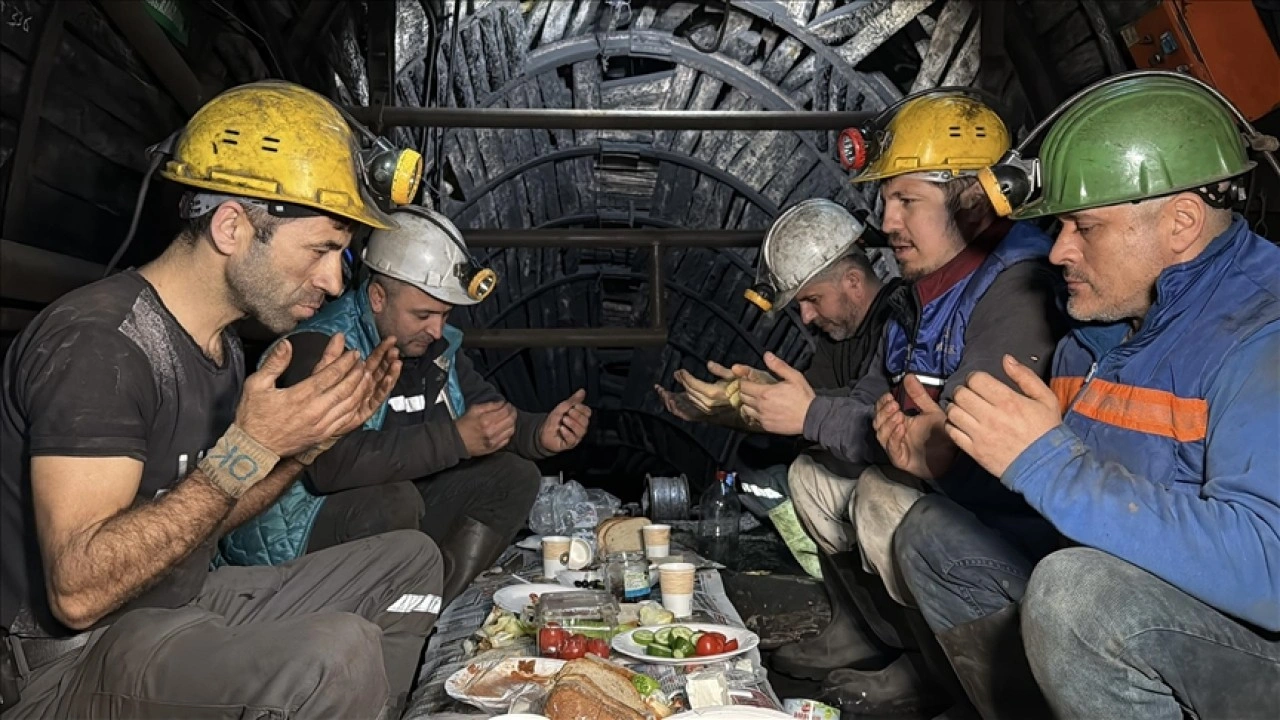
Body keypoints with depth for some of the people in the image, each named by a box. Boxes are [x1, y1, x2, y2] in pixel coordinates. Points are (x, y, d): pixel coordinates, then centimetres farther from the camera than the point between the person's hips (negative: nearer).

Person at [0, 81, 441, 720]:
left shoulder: (220, 345, 6)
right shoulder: (96, 343, -22)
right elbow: (79, 591, -27)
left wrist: (312, 437, -2)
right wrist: (249, 448, -28)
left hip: (187, 606, 9)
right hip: (74, 659, -9)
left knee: (410, 561, 9)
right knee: (338, 651, -34)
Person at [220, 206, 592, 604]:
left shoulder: (435, 344, 3)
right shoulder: (318, 347, -21)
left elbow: (490, 415, 7)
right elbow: (333, 463, -35)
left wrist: (541, 433, -16)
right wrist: (455, 438, -35)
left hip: (391, 510, 8)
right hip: (298, 530, -7)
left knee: (514, 476, -5)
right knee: (395, 500, -35)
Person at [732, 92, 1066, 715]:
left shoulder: (1017, 293, -24)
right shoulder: (920, 295, 8)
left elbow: (951, 444, -31)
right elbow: (872, 406, 8)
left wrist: (813, 416, -23)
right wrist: (762, 403, -6)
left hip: (1019, 523, -9)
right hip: (948, 495, 10)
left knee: (884, 498, -27)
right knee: (815, 479, 6)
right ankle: (912, 647, 10)